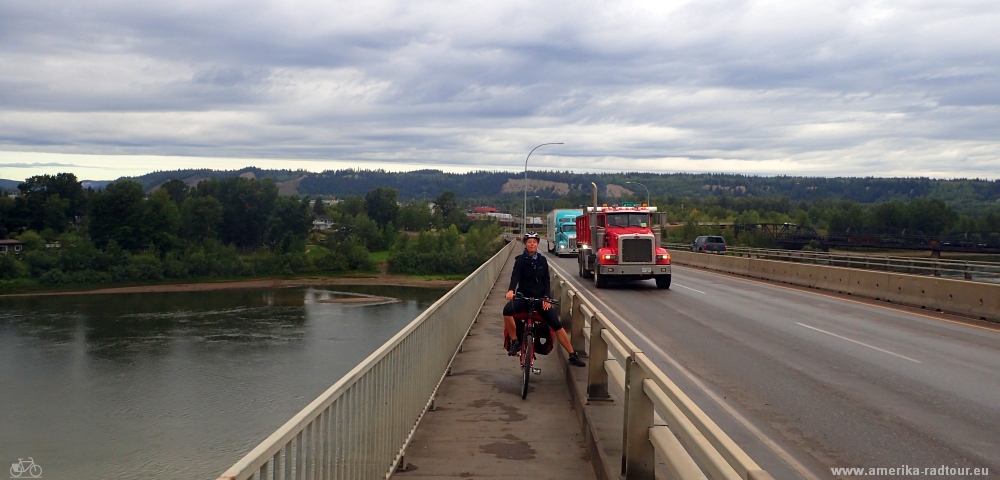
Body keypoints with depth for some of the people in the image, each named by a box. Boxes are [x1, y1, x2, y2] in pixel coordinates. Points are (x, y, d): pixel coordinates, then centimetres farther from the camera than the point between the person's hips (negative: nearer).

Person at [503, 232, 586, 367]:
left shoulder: (542, 260, 6)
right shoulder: (520, 260, -3)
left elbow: (546, 280, 6)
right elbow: (515, 276, -18)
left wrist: (547, 298, -10)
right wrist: (511, 290, -38)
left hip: (540, 297, 2)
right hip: (523, 296, -2)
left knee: (557, 326, -6)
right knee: (507, 310, -33)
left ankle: (573, 356, 1)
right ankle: (515, 342, -16)